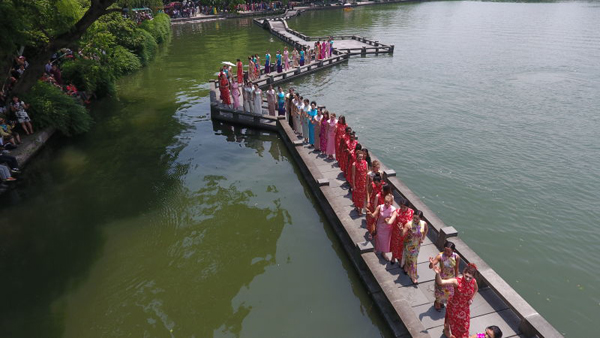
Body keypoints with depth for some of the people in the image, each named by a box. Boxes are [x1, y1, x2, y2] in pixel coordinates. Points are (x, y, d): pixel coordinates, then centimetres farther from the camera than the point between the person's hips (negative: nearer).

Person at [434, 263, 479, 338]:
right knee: (451, 319, 25)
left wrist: (471, 299, -8)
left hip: (465, 306, 4)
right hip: (454, 305, -3)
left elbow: (476, 289, 4)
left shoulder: (473, 281, -23)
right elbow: (440, 282, -49)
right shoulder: (456, 281, -36)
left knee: (464, 322, 26)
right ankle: (446, 329, 58)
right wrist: (437, 273, -68)